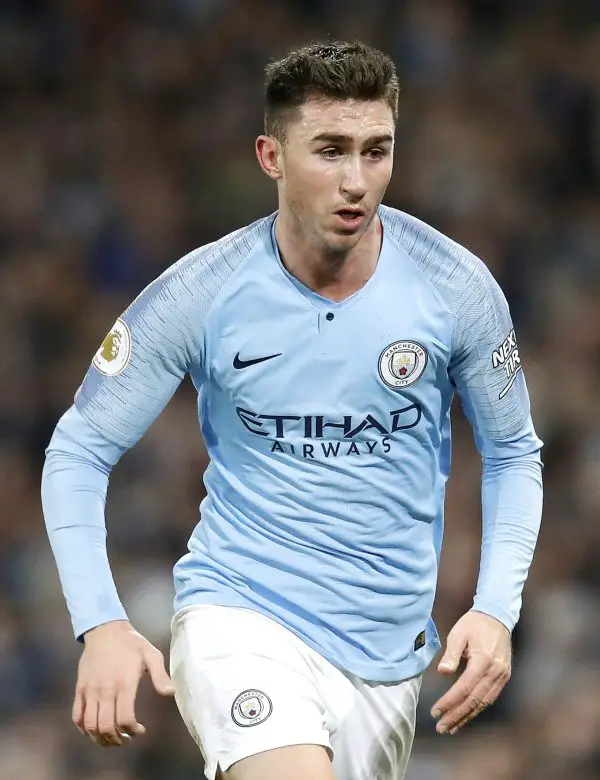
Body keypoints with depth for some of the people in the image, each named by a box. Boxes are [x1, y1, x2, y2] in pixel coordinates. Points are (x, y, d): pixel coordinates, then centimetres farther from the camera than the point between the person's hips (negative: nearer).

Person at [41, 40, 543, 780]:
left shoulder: (457, 287, -4)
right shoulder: (199, 295, -10)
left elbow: (512, 453, 9)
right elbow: (80, 450, -1)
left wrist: (496, 609, -6)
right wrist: (100, 623, -14)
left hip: (387, 657, 4)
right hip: (239, 618, -4)